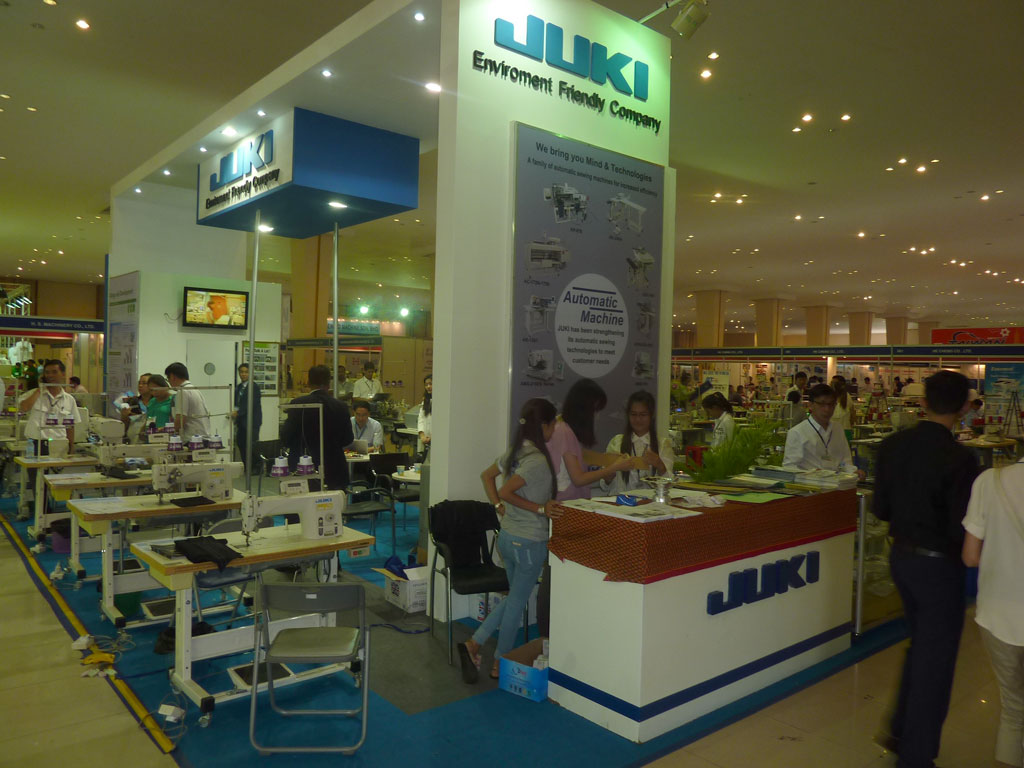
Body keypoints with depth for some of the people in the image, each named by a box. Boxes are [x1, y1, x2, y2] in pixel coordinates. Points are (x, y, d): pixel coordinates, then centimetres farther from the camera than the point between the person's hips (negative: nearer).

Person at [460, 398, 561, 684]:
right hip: (529, 542, -8)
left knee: (513, 599, 23)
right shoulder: (538, 460, -23)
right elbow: (507, 491, -29)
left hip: (507, 537, 9)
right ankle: (500, 665, 23)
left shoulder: (514, 452, 4)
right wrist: (540, 508, -23)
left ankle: (474, 643, 19)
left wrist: (499, 507, 10)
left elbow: (487, 476, 14)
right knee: (516, 603, 8)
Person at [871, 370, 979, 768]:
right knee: (935, 660, 10)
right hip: (938, 564, -6)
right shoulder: (960, 459, -22)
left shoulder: (892, 446, -4)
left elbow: (881, 508, 3)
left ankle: (900, 730, 36)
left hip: (901, 555, 6)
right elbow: (962, 530, -20)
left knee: (921, 644, 26)